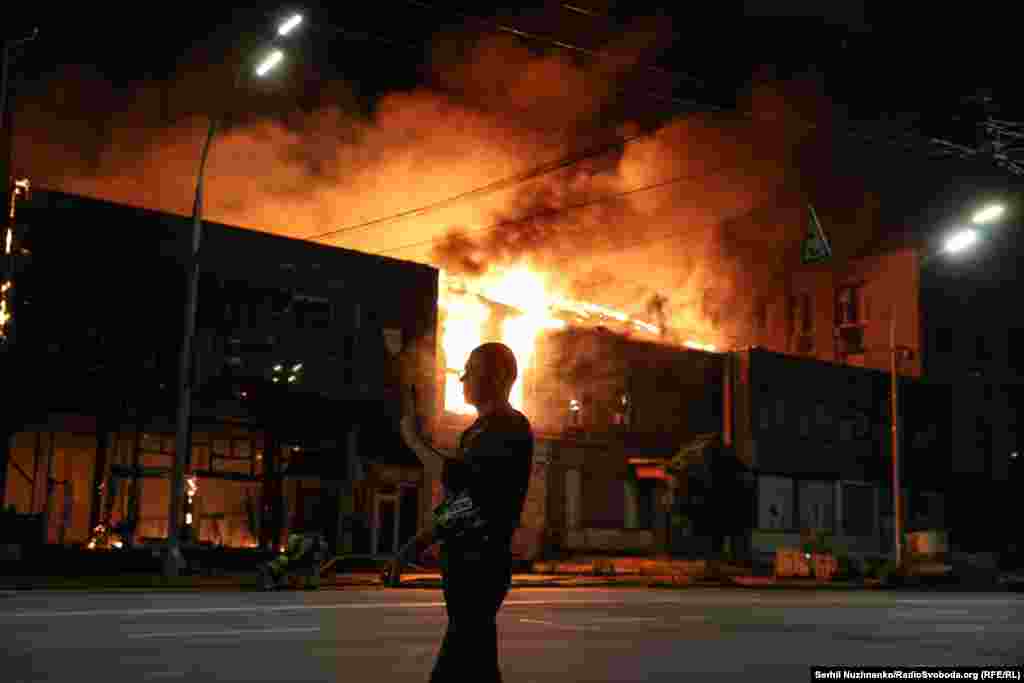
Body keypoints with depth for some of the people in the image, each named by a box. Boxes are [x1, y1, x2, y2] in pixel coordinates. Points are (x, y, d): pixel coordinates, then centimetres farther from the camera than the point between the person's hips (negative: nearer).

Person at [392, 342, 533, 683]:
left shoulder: (511, 427, -10)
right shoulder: (477, 431, 21)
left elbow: (457, 476, -21)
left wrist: (414, 440, -8)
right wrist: (417, 543, 13)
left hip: (482, 565, -10)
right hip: (464, 564, 10)